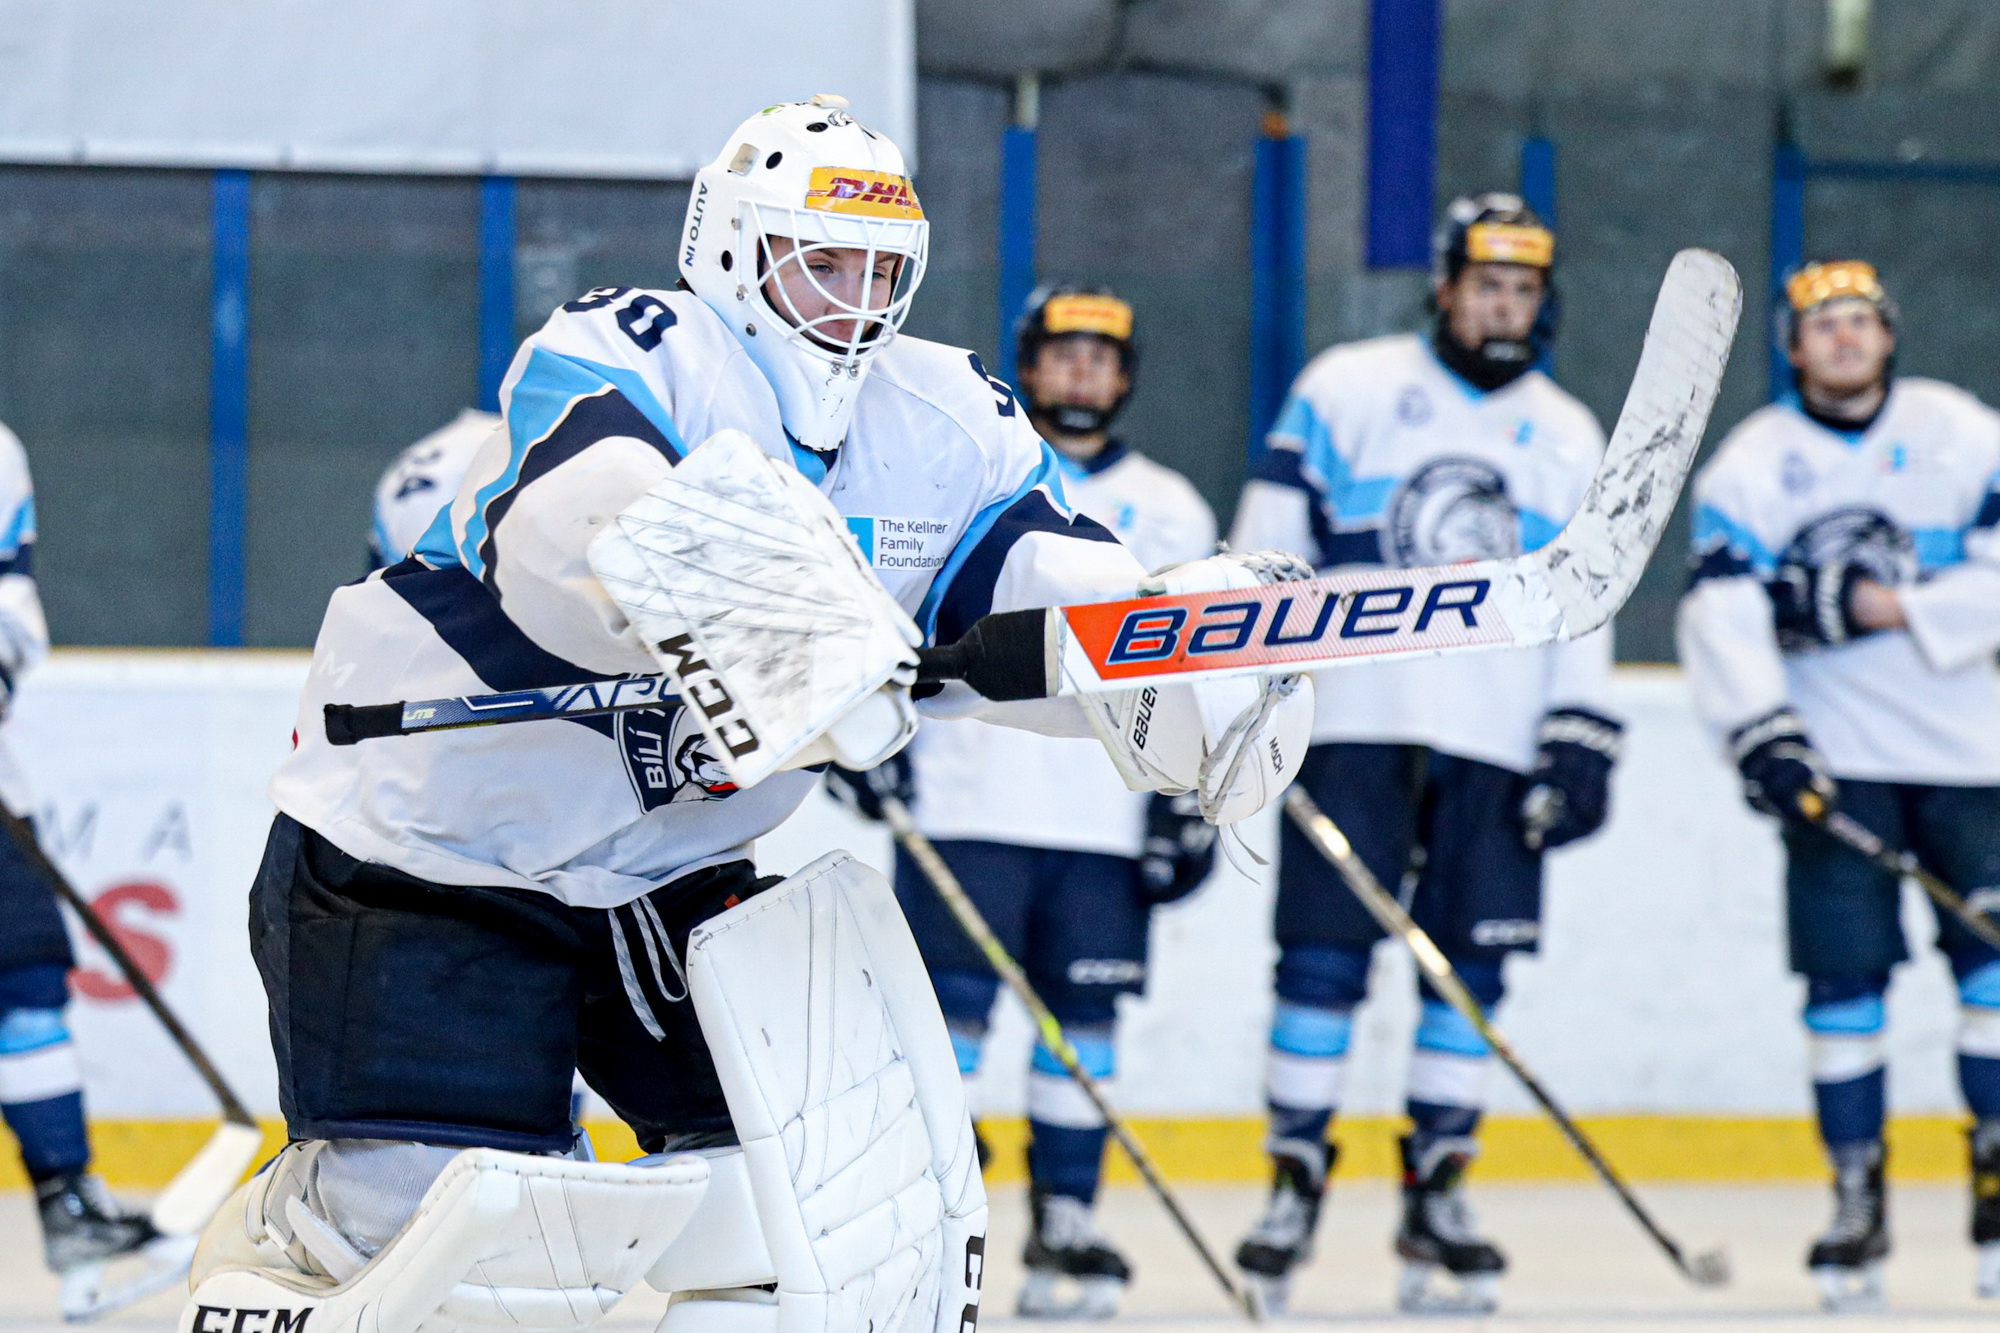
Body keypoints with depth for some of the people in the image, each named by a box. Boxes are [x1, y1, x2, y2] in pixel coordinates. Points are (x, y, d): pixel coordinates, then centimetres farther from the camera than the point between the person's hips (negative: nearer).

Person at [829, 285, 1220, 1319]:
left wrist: (1186, 803, 8)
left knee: (1082, 1020, 1)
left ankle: (1065, 1225, 8)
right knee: (948, 1004, -8)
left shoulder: (1170, 513, 14)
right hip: (964, 809, -2)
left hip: (1103, 822, 2)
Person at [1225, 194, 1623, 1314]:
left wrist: (1582, 742, 5)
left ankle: (1435, 1198, 6)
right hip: (1353, 726, -2)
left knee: (1472, 968, 0)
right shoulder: (1346, 392, 3)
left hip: (1495, 747, 2)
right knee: (1324, 957, -5)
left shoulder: (1569, 439, 13)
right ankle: (1297, 1183, 3)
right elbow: (1269, 542, 3)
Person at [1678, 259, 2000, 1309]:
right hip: (1833, 760, -1)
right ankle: (1857, 1203, 2)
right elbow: (1721, 615, -9)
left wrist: (1895, 609, -16)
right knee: (1844, 975, -5)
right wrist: (1764, 737, -22)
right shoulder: (1753, 464, 0)